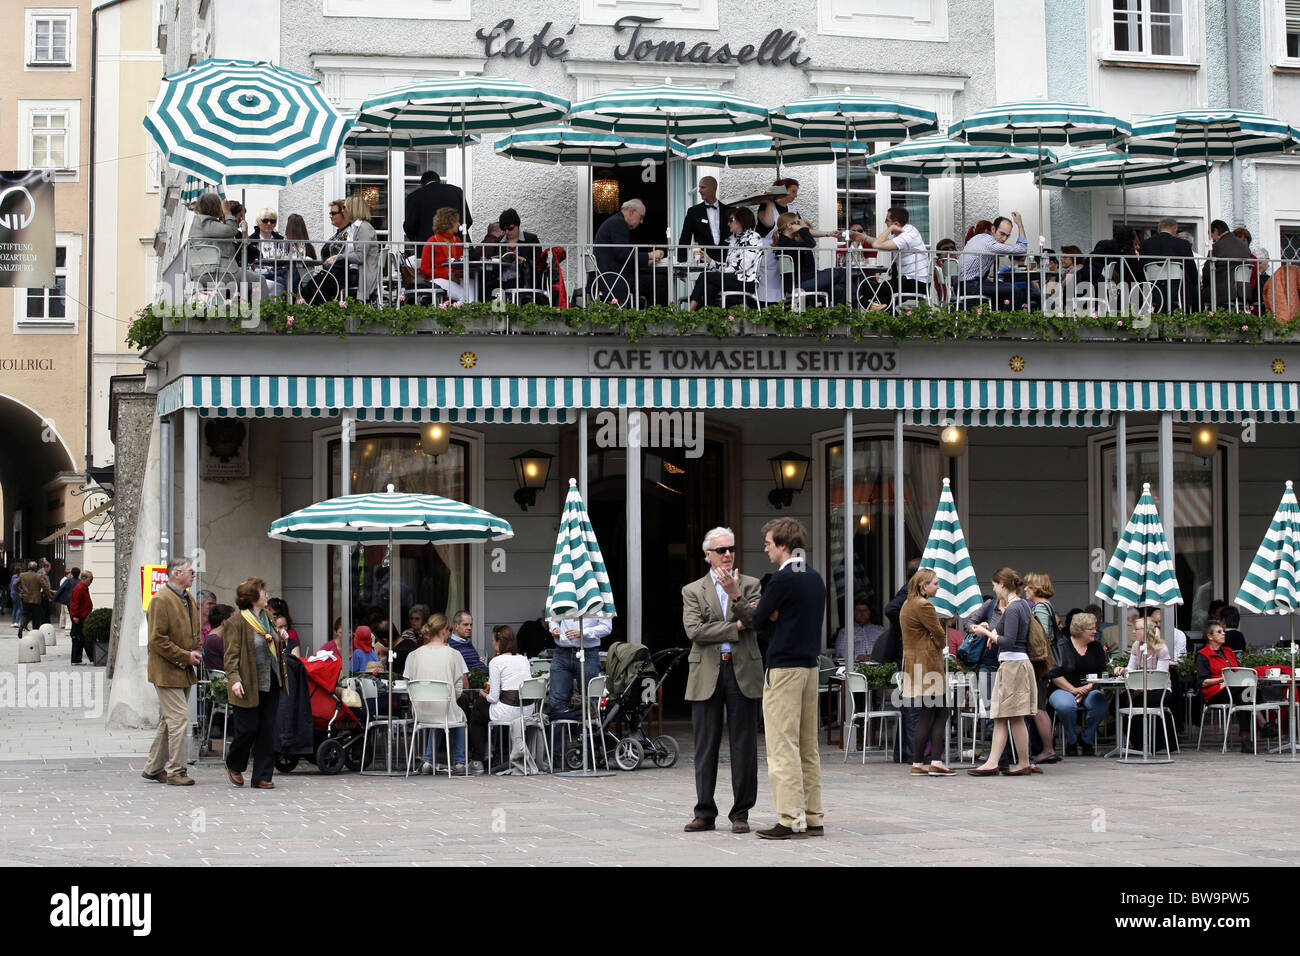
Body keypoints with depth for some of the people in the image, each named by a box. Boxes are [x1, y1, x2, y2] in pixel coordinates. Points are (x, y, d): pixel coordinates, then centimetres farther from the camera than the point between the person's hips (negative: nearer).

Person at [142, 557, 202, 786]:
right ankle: (176, 771, -4)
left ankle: (154, 768, 21)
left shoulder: (190, 600, 15)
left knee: (169, 720, 13)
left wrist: (197, 652, 7)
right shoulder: (161, 600, -14)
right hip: (167, 672, -9)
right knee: (179, 718, -11)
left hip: (184, 672, 9)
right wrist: (185, 656, -17)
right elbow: (157, 640, -18)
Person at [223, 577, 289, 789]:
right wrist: (234, 679, -23)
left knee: (267, 730, 4)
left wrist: (282, 639, 7)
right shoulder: (236, 622, -8)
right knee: (248, 729, -4)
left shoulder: (267, 617, 15)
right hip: (249, 685, -7)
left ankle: (262, 777, 9)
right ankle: (234, 765, 23)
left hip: (271, 684, 7)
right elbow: (232, 654, -12)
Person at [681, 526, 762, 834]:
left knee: (743, 746, 0)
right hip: (707, 674, 0)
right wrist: (735, 627, -8)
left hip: (743, 672, 0)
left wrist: (736, 595, -19)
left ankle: (741, 813, 7)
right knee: (705, 747, 3)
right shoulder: (692, 591, 9)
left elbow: (756, 620, -6)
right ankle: (705, 813, 10)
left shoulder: (750, 585, 10)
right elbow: (694, 631, -5)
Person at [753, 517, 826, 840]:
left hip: (784, 667, -9)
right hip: (810, 665, 9)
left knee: (782, 746, -7)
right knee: (808, 746, 11)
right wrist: (776, 614, 4)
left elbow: (757, 617, -7)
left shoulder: (783, 579, -13)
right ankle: (814, 817, 13)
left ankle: (791, 820, -9)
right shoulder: (815, 579, 13)